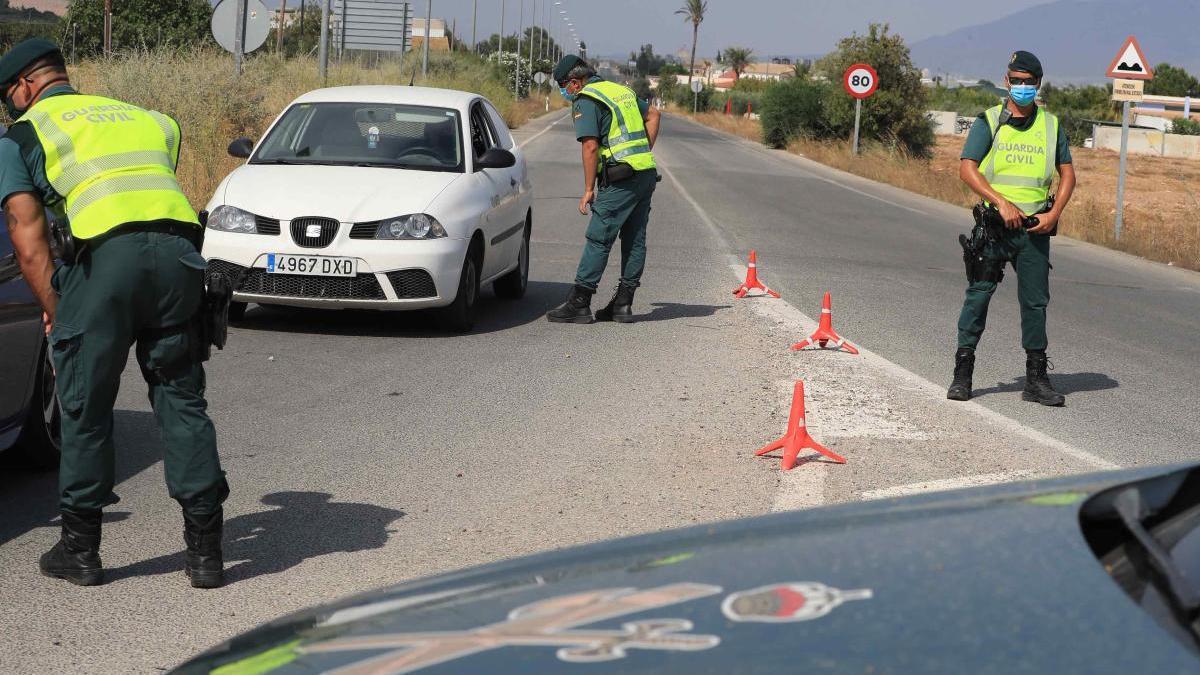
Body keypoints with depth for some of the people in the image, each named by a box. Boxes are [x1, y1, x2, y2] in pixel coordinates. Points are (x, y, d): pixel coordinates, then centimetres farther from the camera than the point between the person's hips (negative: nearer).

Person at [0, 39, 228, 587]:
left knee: (85, 409, 9)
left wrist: (55, 313, 8)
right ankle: (205, 548, 10)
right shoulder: (144, 117, 31)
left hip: (106, 253, -4)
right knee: (182, 402, 11)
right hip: (179, 248, 4)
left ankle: (80, 549, 19)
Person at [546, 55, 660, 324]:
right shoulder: (622, 90, 19)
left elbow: (590, 147, -14)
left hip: (621, 178, -9)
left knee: (598, 239, -7)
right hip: (647, 173, 9)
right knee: (635, 241, 10)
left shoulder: (586, 102, -7)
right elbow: (653, 114, 29)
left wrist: (588, 189, -10)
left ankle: (579, 304, -7)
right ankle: (623, 304, 13)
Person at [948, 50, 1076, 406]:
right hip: (994, 225, -2)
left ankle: (1036, 378, 12)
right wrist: (1002, 203, -17)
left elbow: (1067, 173, 13)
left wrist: (1054, 214, -3)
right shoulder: (989, 122, 2)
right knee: (979, 294, -1)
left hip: (1035, 228, 2)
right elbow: (966, 168, -8)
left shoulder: (1051, 125, 11)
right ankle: (963, 372, 8)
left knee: (1035, 300, 5)